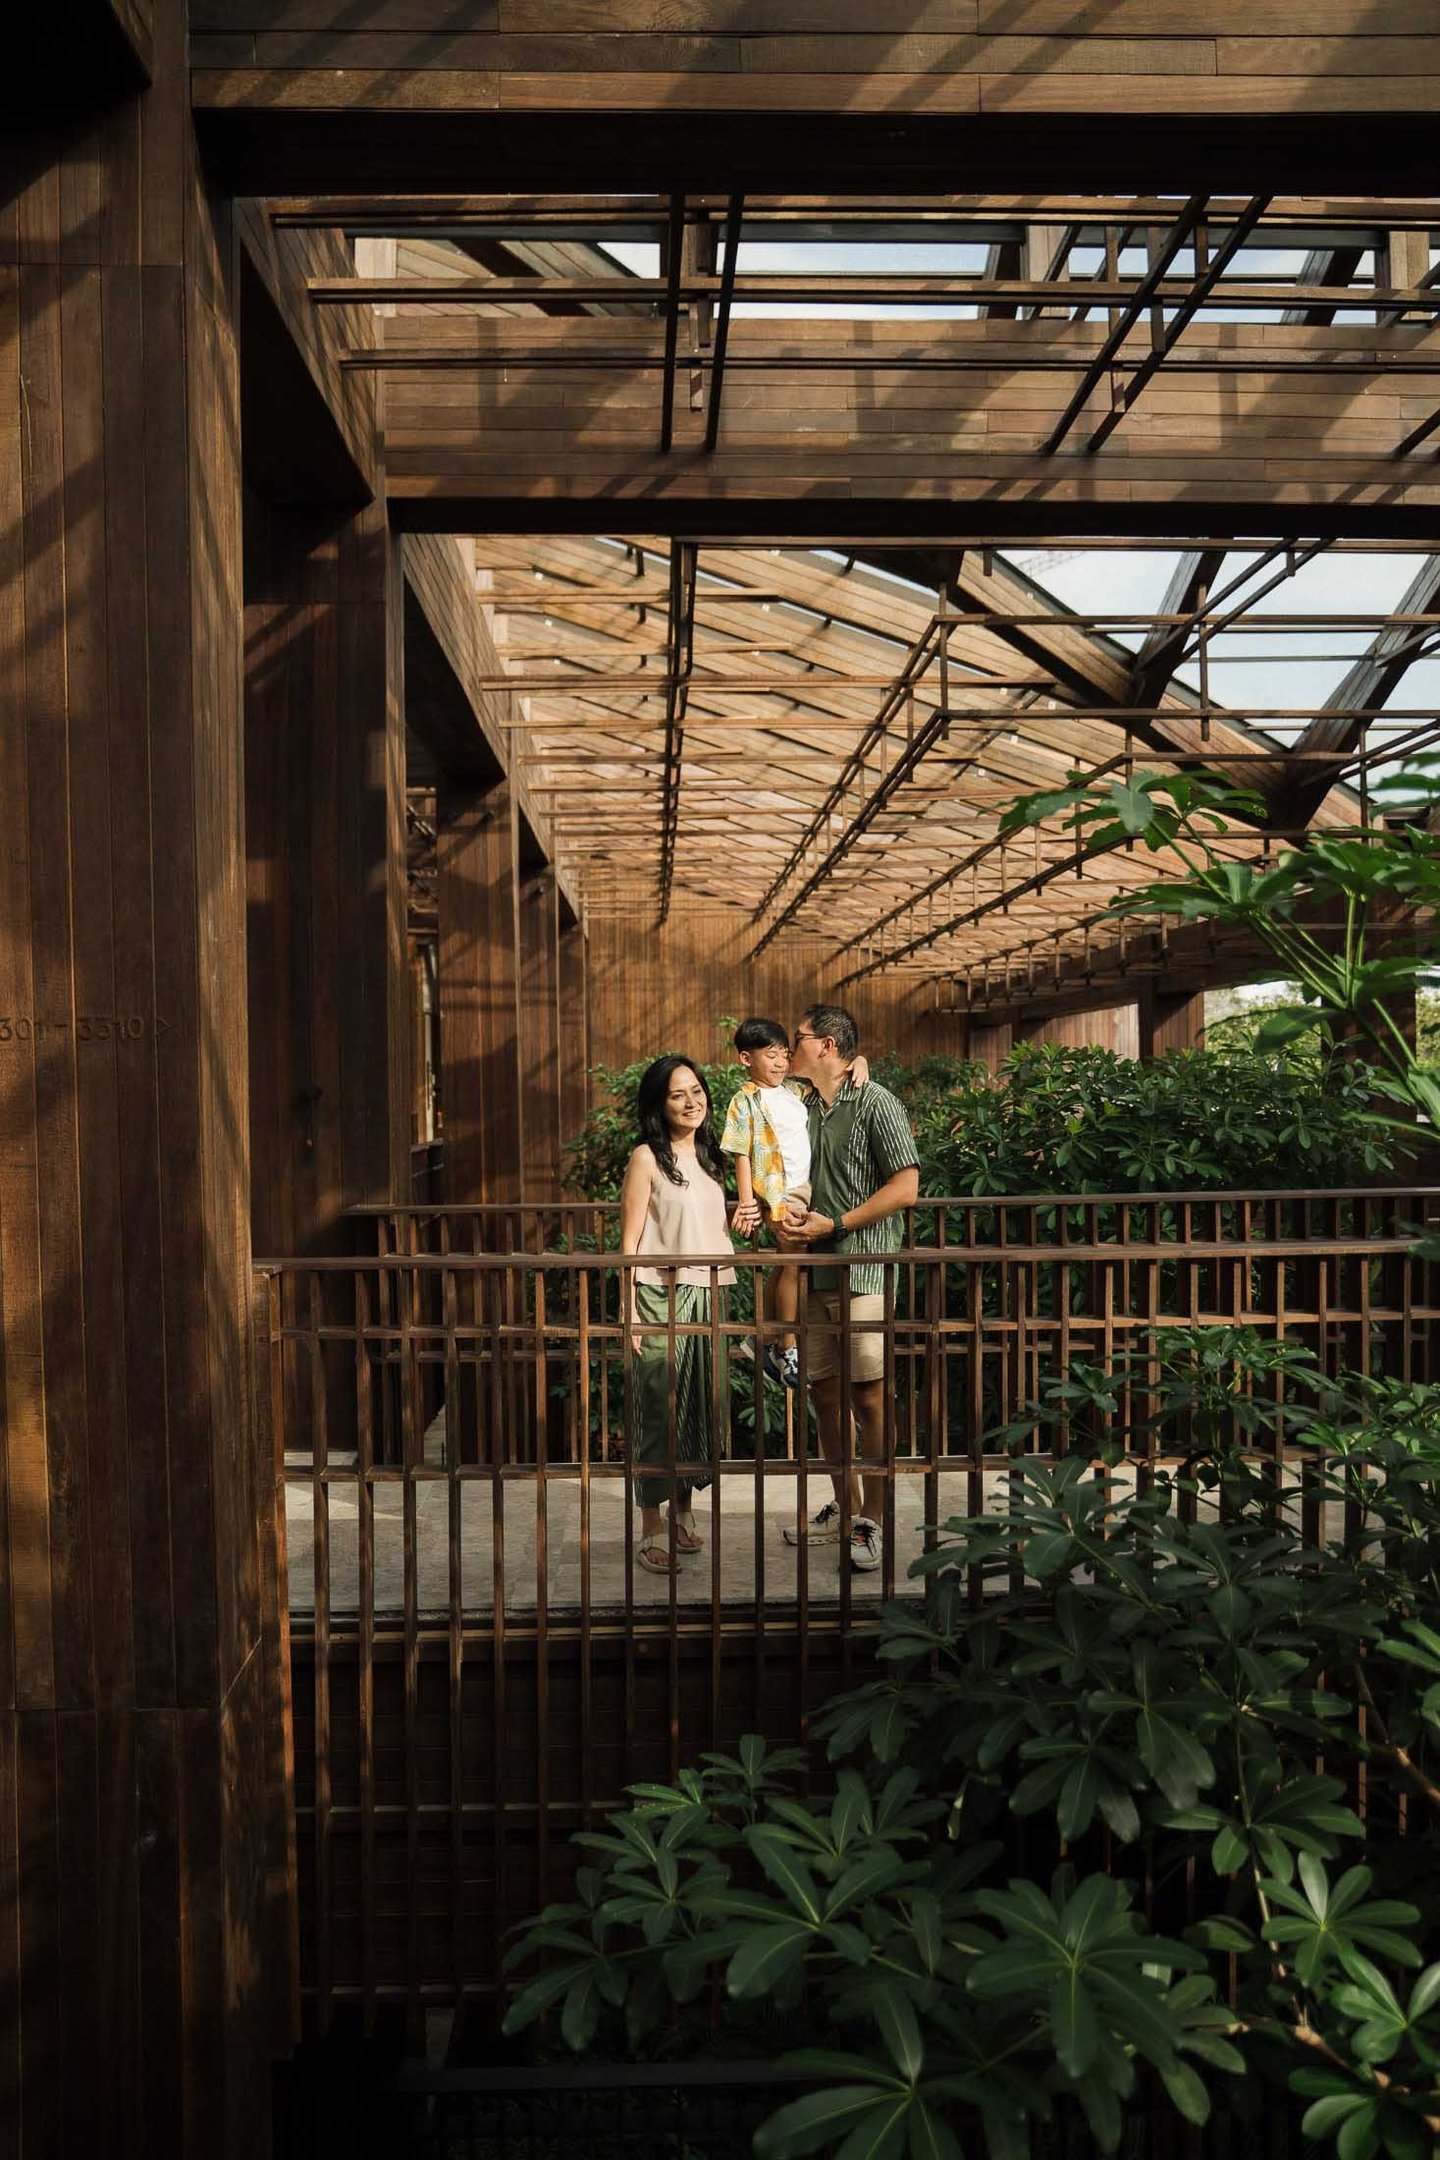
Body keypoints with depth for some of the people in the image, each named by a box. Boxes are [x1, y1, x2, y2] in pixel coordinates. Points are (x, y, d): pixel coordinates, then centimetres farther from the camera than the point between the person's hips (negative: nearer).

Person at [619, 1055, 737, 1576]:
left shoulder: (711, 1156, 12)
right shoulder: (647, 1158, -6)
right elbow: (629, 1243, -8)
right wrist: (630, 1313, -13)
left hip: (709, 1294, 6)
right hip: (661, 1295, -6)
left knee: (704, 1406, 10)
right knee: (660, 1410, -3)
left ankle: (683, 1512, 24)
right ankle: (652, 1532, 5)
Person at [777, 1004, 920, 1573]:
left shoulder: (876, 1103, -6)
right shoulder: (803, 1107, 14)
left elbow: (905, 1188, -12)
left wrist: (834, 1225, -14)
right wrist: (787, 1221, 1)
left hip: (863, 1274, -7)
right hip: (814, 1275, 7)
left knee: (869, 1398, -2)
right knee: (825, 1394, 12)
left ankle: (871, 1521, 8)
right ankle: (844, 1506, 25)